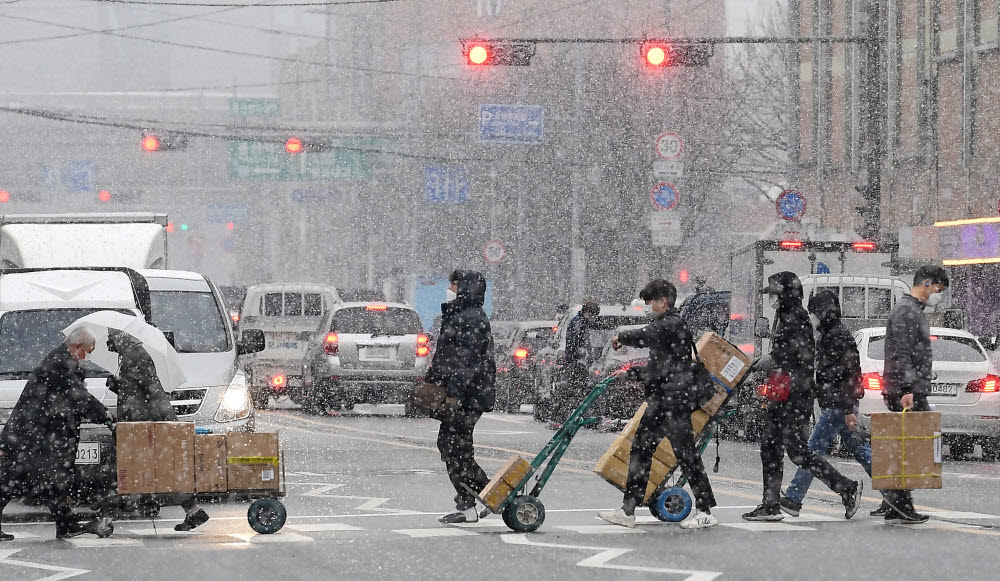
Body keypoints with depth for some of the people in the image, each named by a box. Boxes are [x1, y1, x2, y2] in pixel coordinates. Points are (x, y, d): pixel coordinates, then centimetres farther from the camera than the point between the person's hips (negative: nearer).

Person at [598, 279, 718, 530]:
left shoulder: (672, 324, -12)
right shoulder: (664, 326, 19)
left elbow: (643, 337, -27)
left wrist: (620, 337, -8)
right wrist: (629, 373, 23)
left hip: (675, 401, -10)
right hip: (660, 401, 10)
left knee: (685, 453, -7)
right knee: (640, 449, 9)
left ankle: (706, 511, -1)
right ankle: (627, 511, 11)